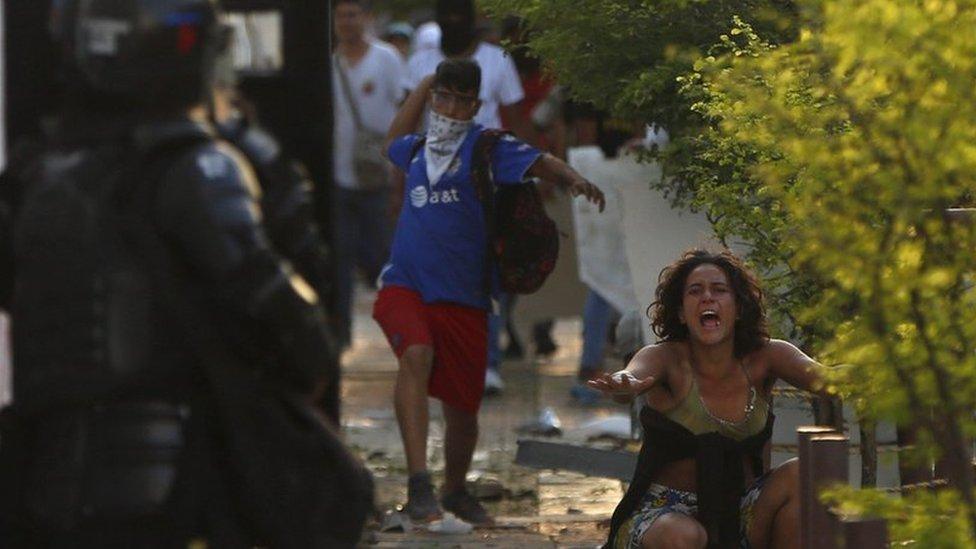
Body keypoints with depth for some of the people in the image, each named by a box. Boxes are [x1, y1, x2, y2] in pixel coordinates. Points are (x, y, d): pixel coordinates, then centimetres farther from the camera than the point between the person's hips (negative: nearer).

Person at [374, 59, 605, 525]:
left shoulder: (486, 145, 3)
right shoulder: (416, 150, 15)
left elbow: (538, 163, -13)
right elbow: (393, 142, 40)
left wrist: (571, 178, -34)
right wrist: (424, 85, 32)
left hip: (463, 295, -1)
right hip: (405, 285, 1)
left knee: (462, 407, 7)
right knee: (416, 354, -31)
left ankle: (455, 490, 36)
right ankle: (418, 482, -37)